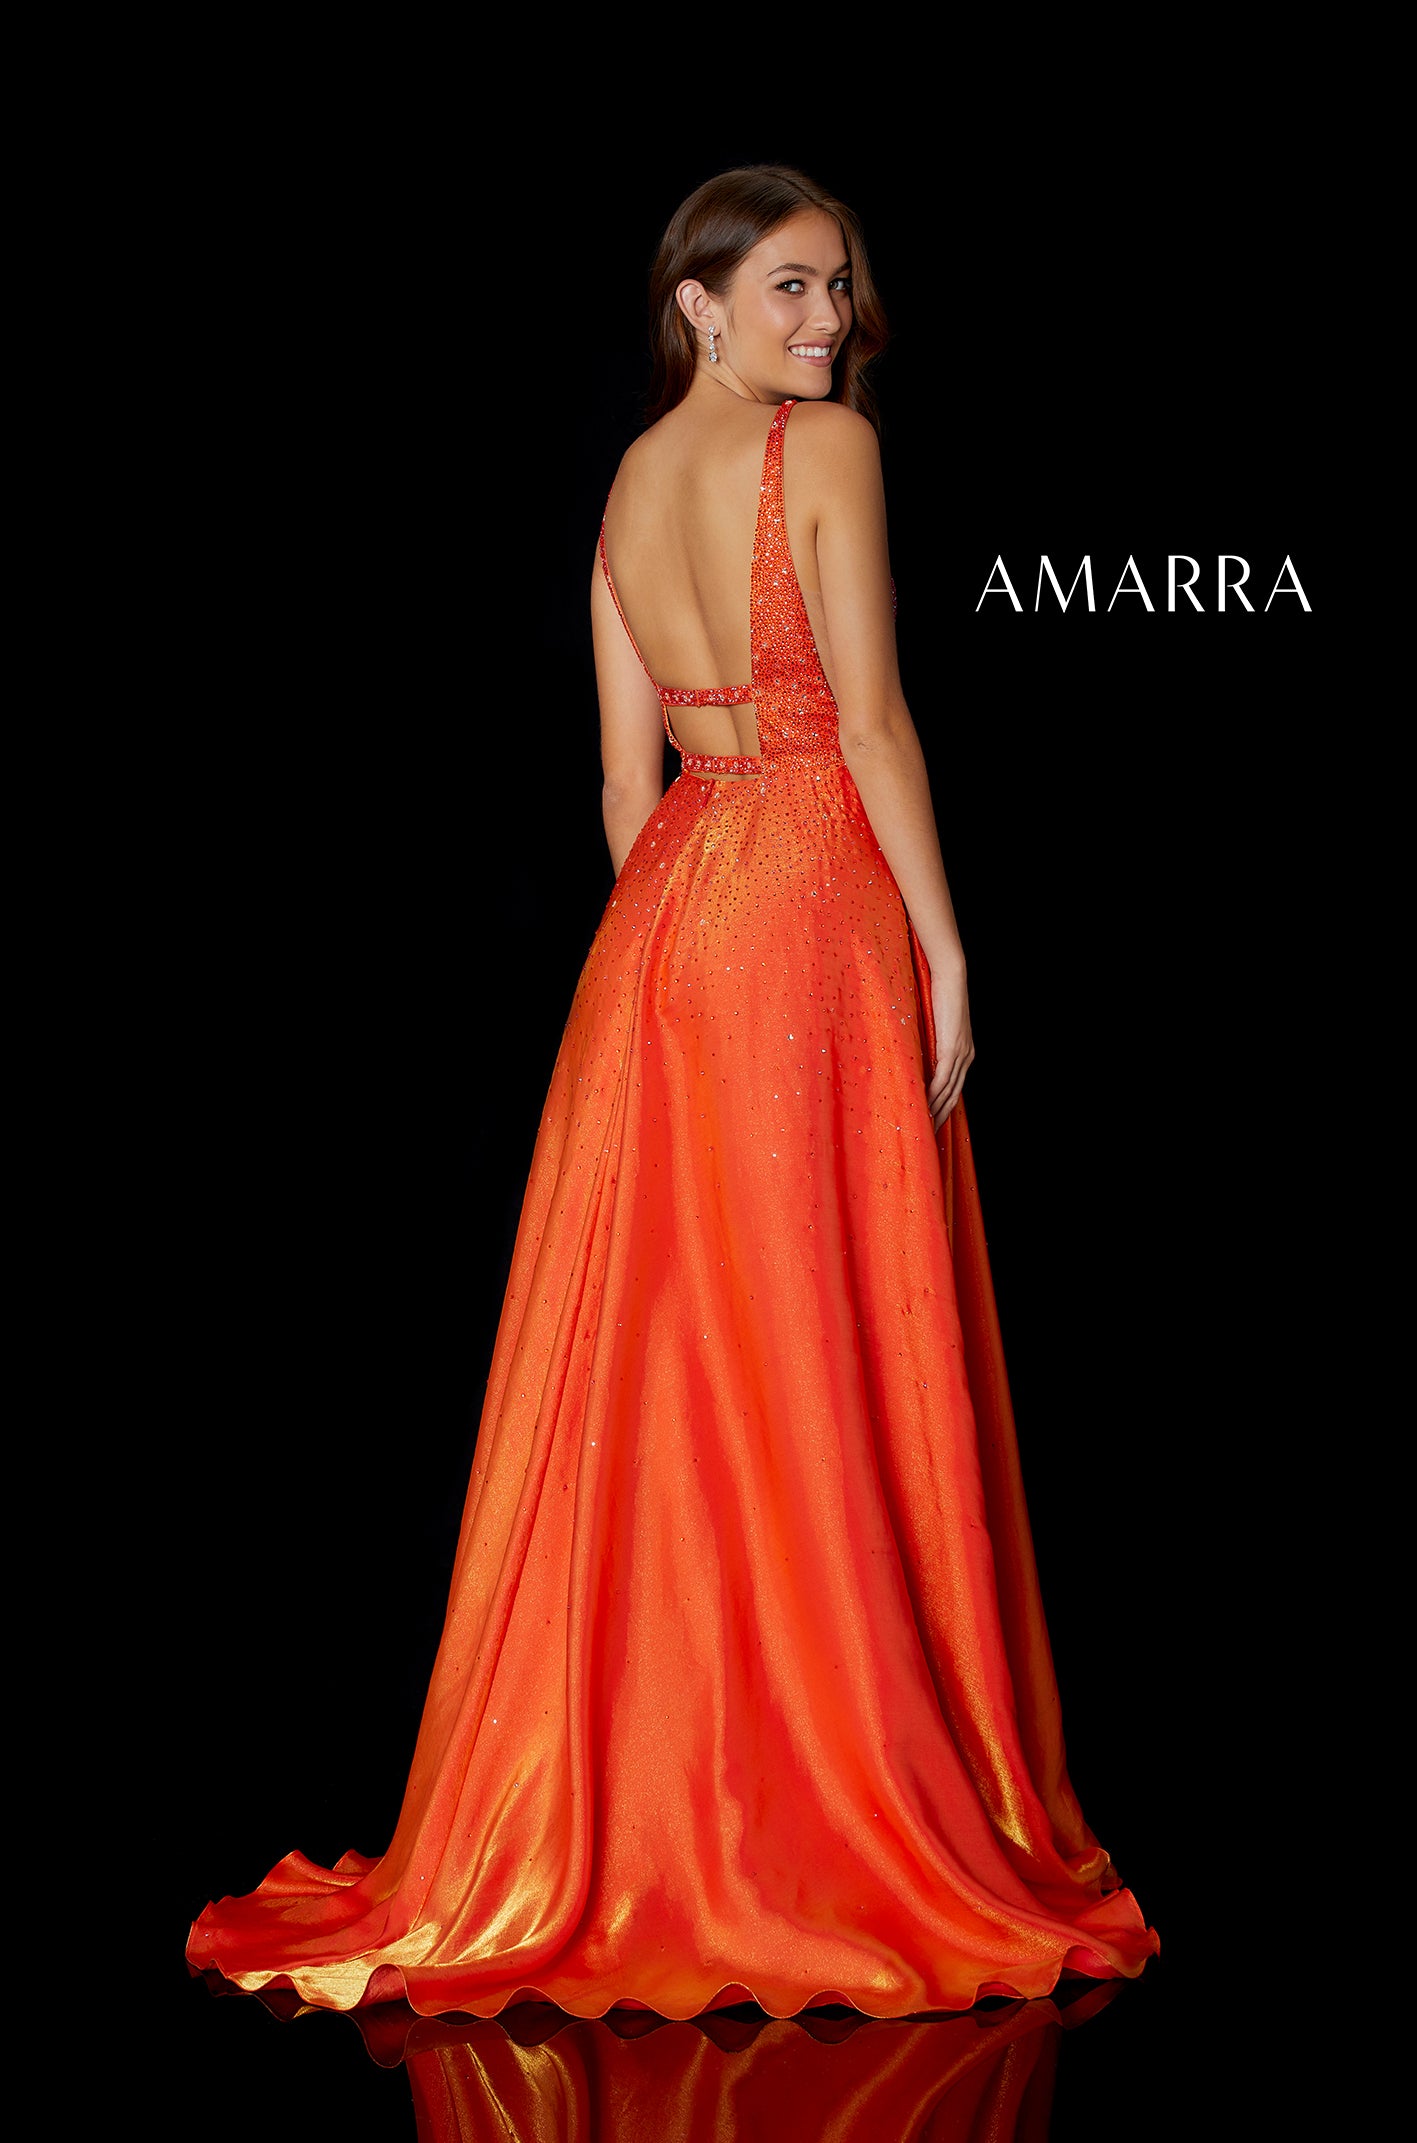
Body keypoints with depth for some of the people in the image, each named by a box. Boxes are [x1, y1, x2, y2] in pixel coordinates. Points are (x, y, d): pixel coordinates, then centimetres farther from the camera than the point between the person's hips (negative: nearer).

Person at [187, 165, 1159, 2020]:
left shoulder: (629, 485, 14)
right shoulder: (826, 446, -7)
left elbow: (629, 769, 14)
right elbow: (871, 719, -13)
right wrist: (944, 946, -9)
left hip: (663, 912, 7)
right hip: (814, 901, -7)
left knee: (668, 1356, 9)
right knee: (828, 1367, -3)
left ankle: (638, 1810, 16)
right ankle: (846, 1812, 4)